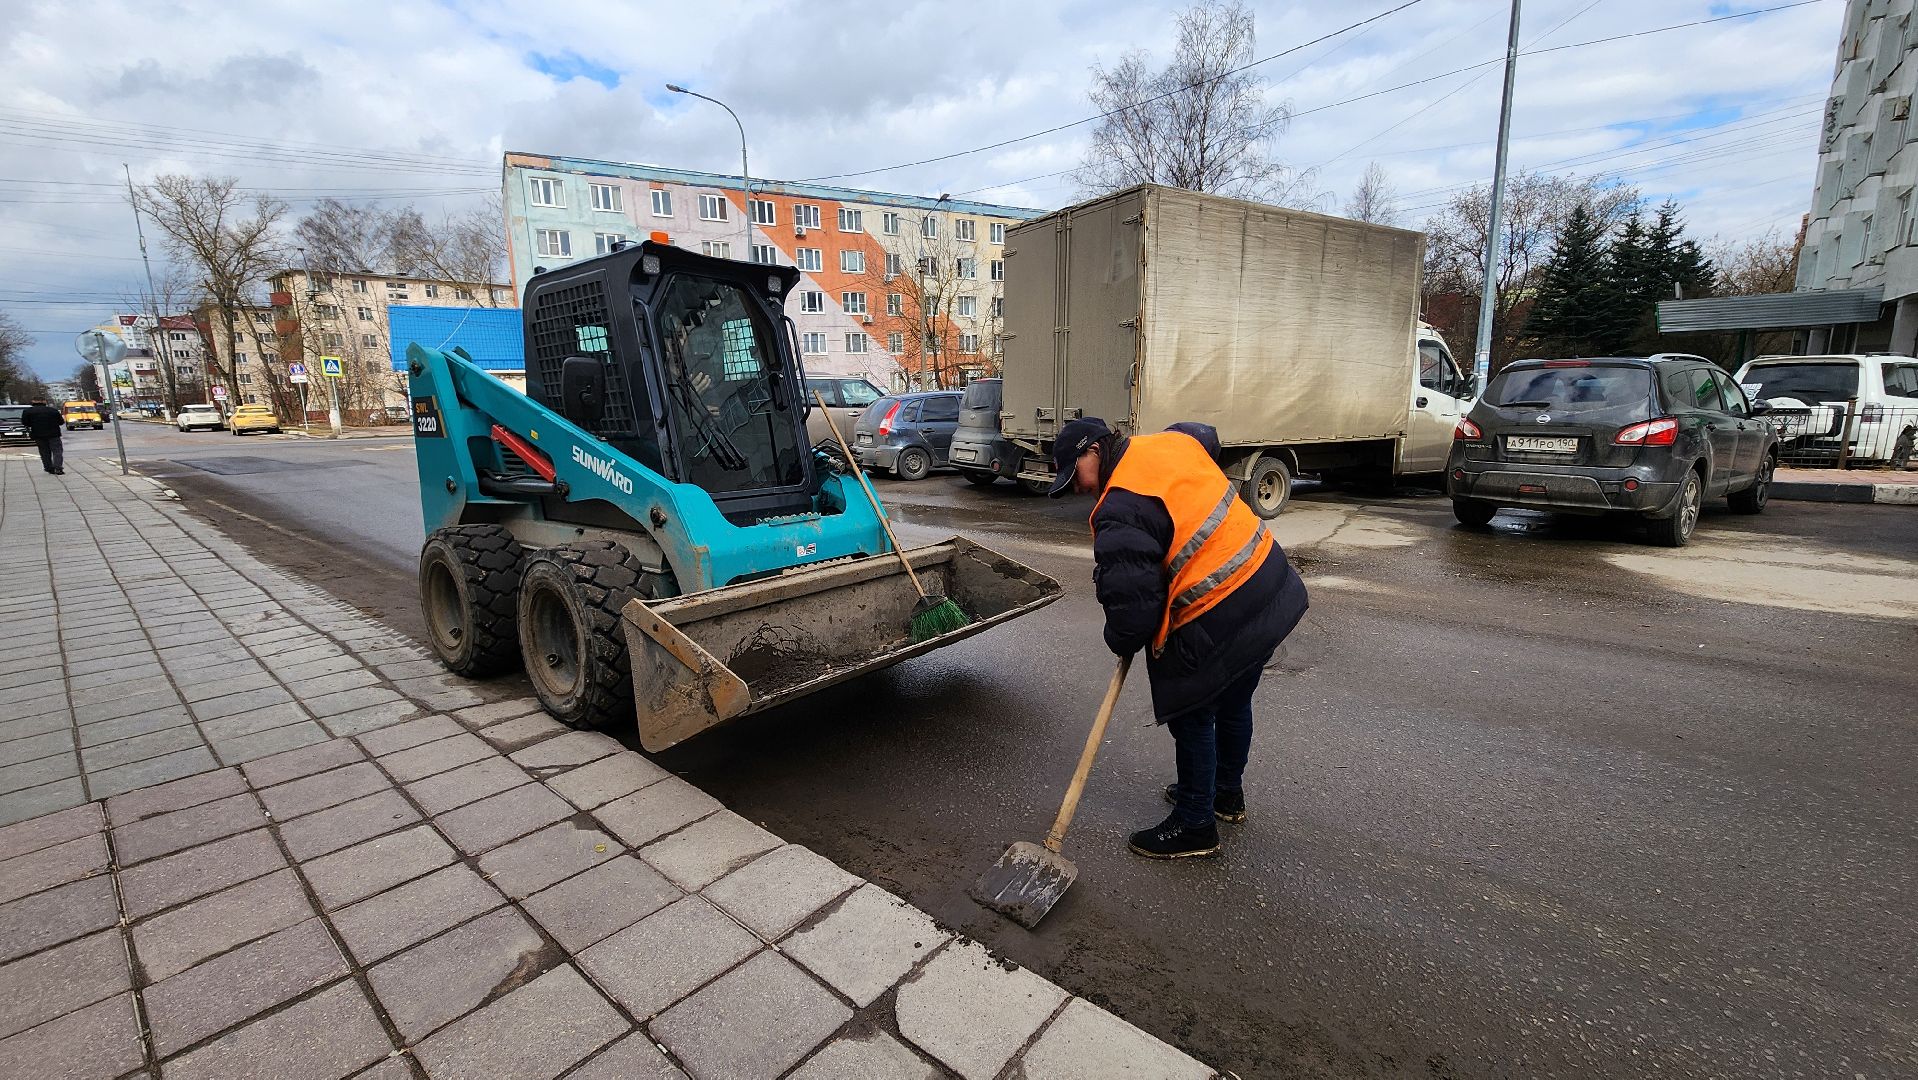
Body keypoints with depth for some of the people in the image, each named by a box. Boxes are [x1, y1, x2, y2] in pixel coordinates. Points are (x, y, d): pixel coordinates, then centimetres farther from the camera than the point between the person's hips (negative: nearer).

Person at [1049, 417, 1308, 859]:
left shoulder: (1118, 513, -21)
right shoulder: (1173, 440, 4)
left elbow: (1133, 603, -21)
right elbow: (1208, 435, 30)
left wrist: (1122, 642, 1)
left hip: (1218, 624, -9)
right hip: (1271, 588, 10)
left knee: (1192, 719, 10)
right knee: (1233, 704, 26)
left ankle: (1194, 826, 27)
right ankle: (1227, 793, 47)